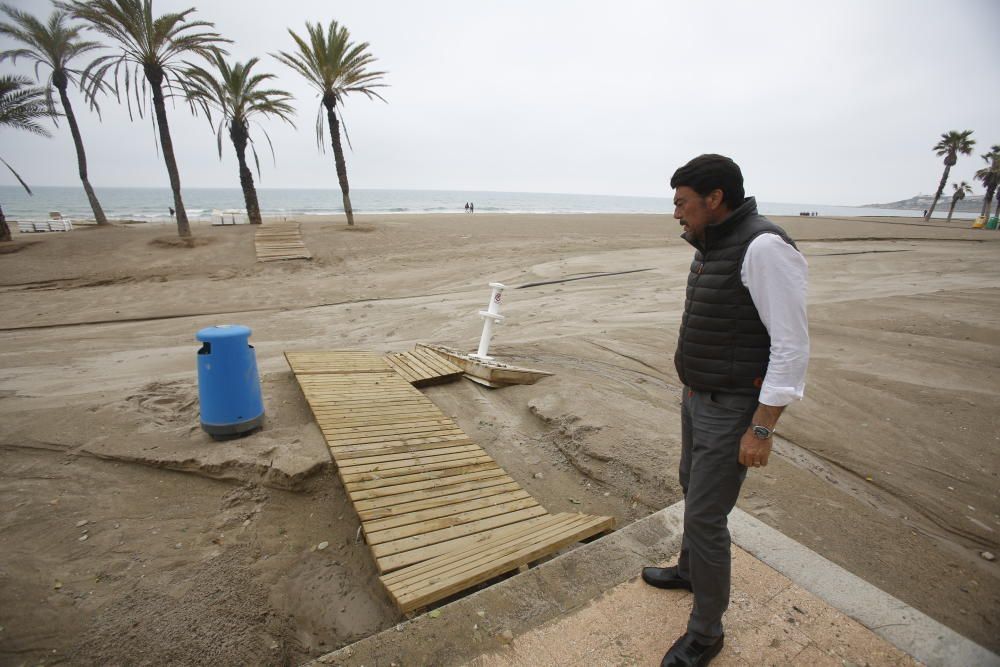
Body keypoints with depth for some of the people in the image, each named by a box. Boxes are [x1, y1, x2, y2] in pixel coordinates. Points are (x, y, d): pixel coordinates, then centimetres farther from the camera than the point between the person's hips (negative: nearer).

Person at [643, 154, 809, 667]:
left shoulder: (765, 247, -23)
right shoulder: (713, 248, 6)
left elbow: (792, 346, -23)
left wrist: (761, 429, -22)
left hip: (733, 409, -9)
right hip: (699, 397, 10)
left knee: (704, 517, 0)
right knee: (694, 488, 24)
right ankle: (691, 571, 48)